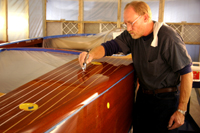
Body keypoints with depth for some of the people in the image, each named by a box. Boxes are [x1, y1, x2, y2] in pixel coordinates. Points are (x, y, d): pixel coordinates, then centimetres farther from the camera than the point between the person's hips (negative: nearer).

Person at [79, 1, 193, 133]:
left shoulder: (168, 38, -23)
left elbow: (186, 72, -21)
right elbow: (111, 46, -3)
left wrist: (181, 110, -18)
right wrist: (91, 55, -26)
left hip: (165, 98, -6)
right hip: (143, 95, 6)